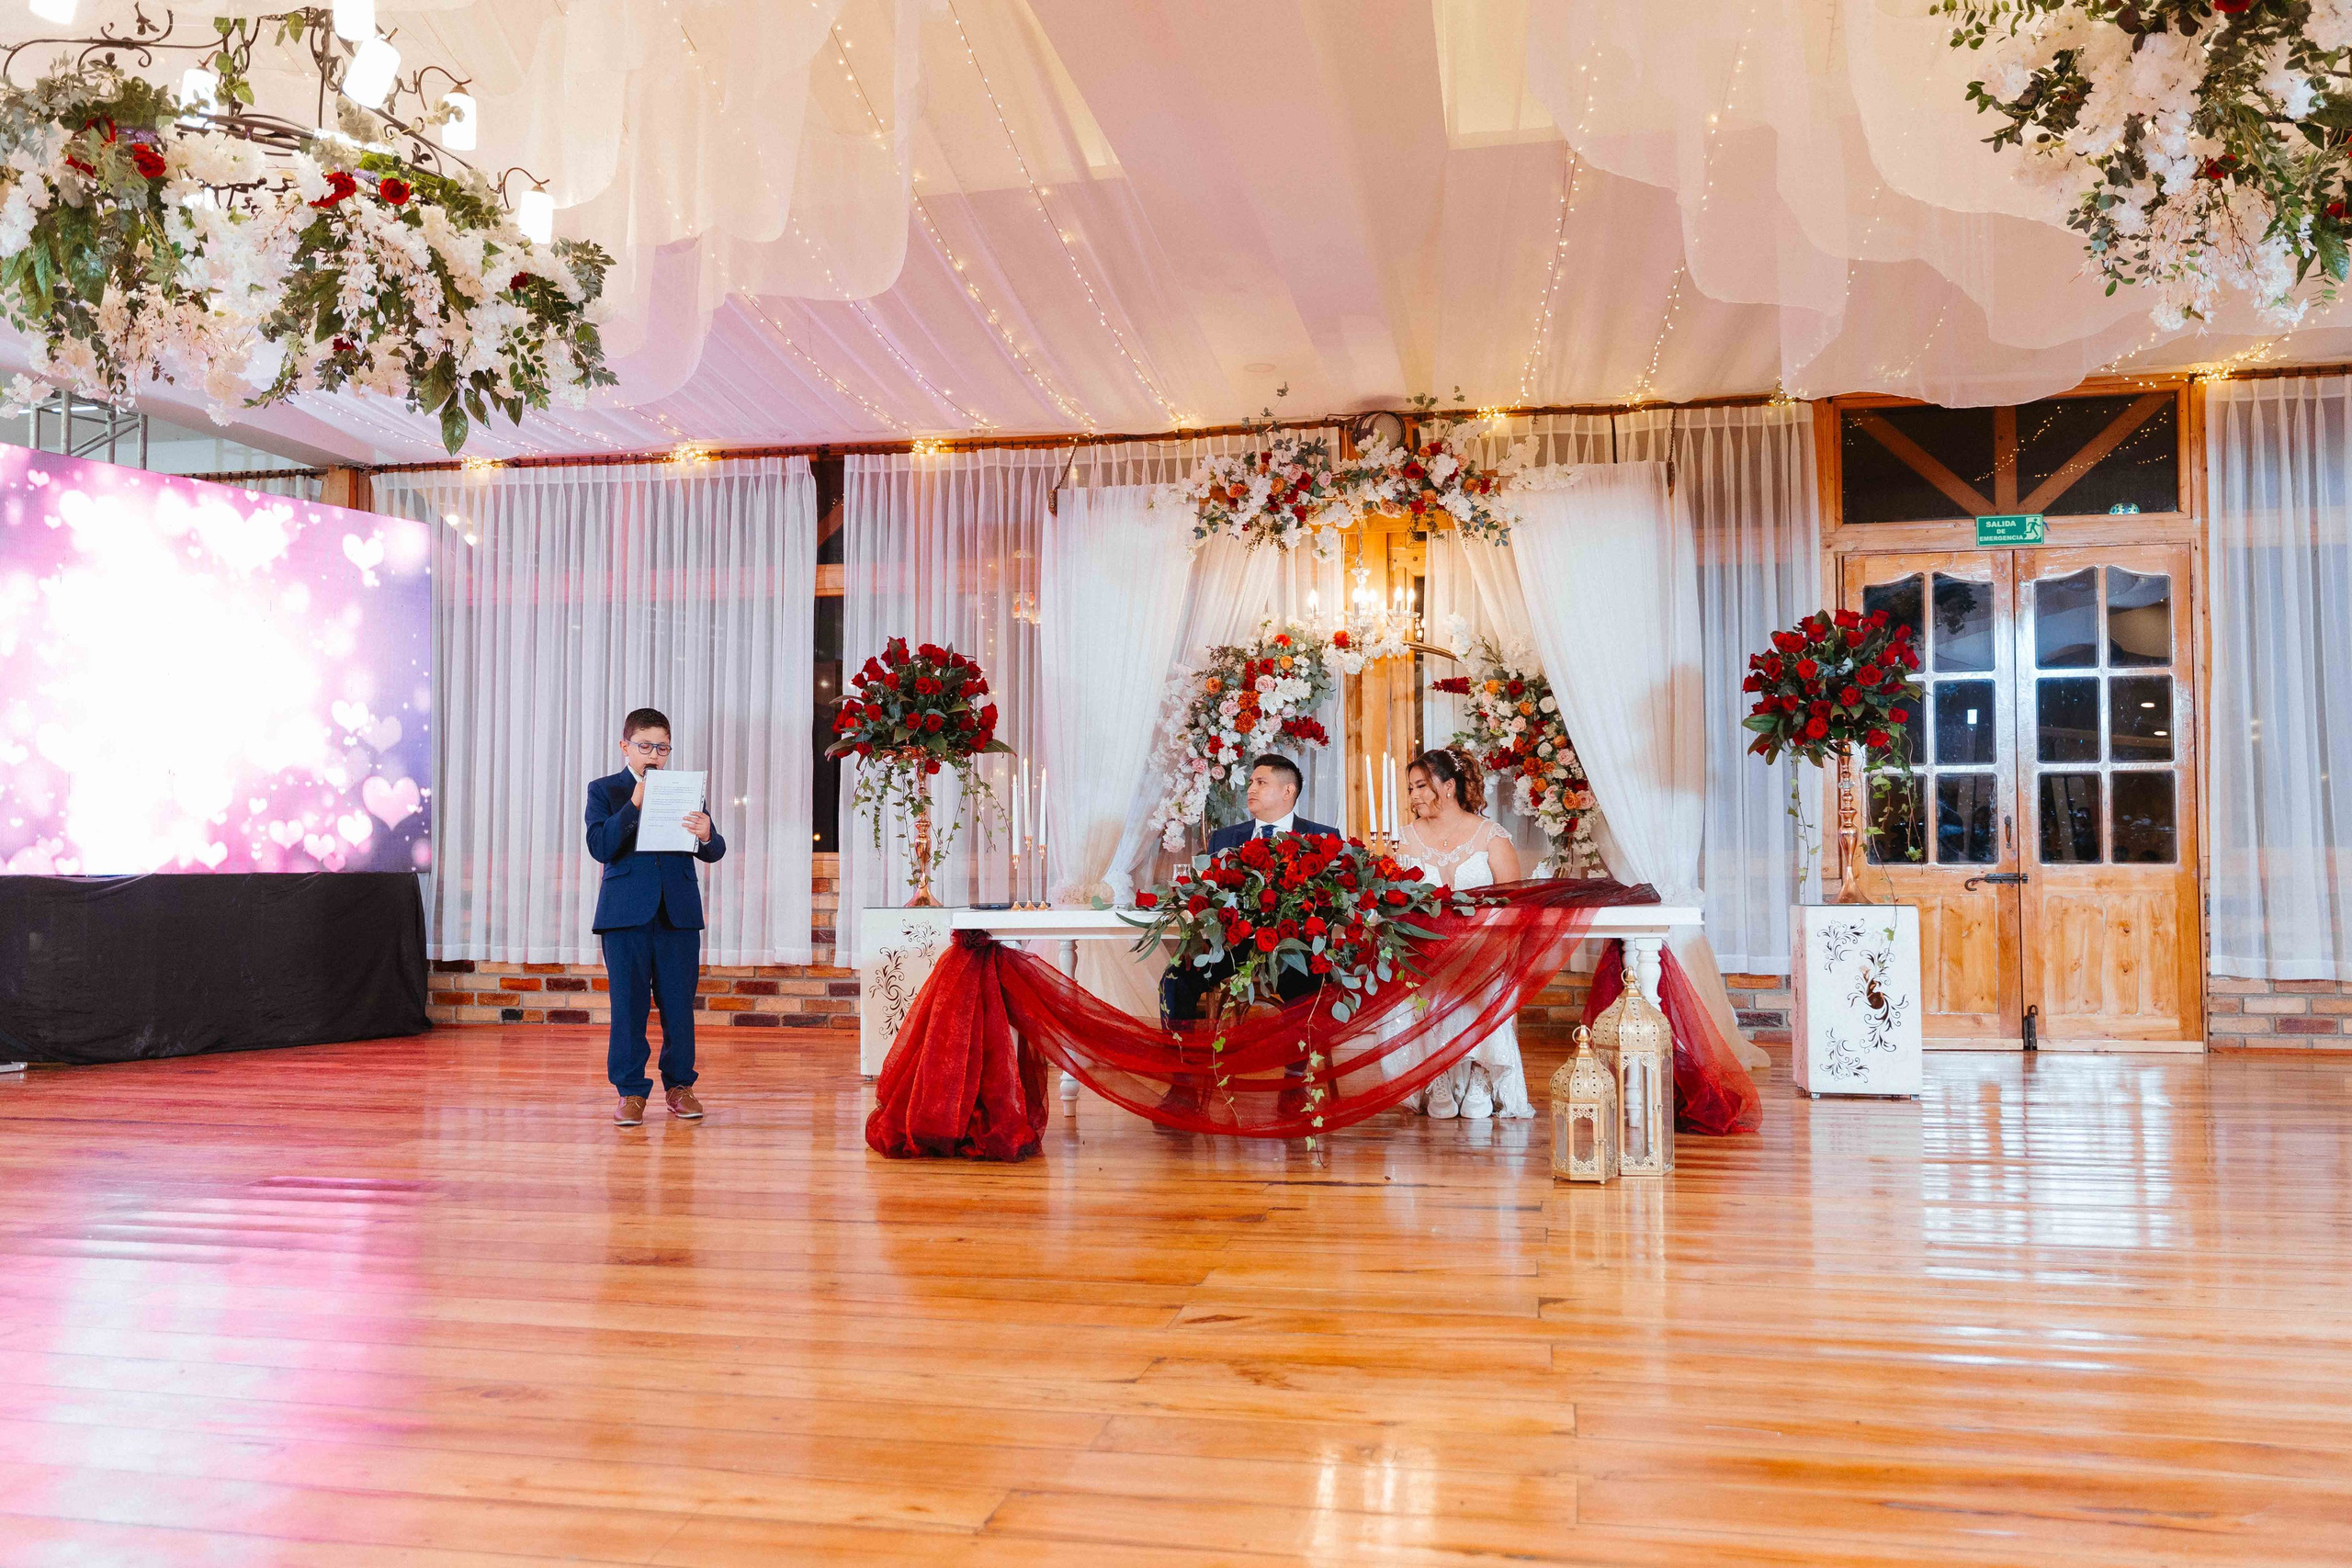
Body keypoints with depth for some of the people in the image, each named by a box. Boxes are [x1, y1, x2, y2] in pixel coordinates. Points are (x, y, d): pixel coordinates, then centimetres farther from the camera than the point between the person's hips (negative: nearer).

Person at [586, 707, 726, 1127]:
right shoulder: (604, 790, 6)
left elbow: (714, 853, 4)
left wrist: (706, 836, -20)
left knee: (678, 1003, 5)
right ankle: (631, 1091, 9)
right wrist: (635, 804, -17)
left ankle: (679, 1085, 17)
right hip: (626, 914, -1)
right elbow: (600, 847, -9)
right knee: (628, 1004, 1)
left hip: (679, 913, 2)